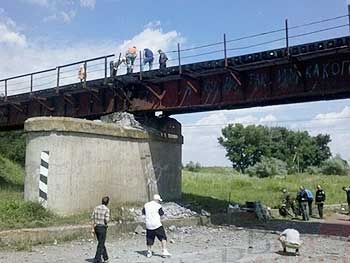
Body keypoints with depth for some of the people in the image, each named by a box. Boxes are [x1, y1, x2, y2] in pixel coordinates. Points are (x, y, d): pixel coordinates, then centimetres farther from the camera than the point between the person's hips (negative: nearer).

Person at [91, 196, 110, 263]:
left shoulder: (96, 208, 5)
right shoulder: (106, 209, -12)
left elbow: (92, 218, 3)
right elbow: (107, 220, -19)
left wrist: (93, 228, 5)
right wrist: (107, 221, 6)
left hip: (96, 227, 6)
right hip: (102, 227, -6)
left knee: (101, 243, 19)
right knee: (101, 245, 2)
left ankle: (105, 258, 30)